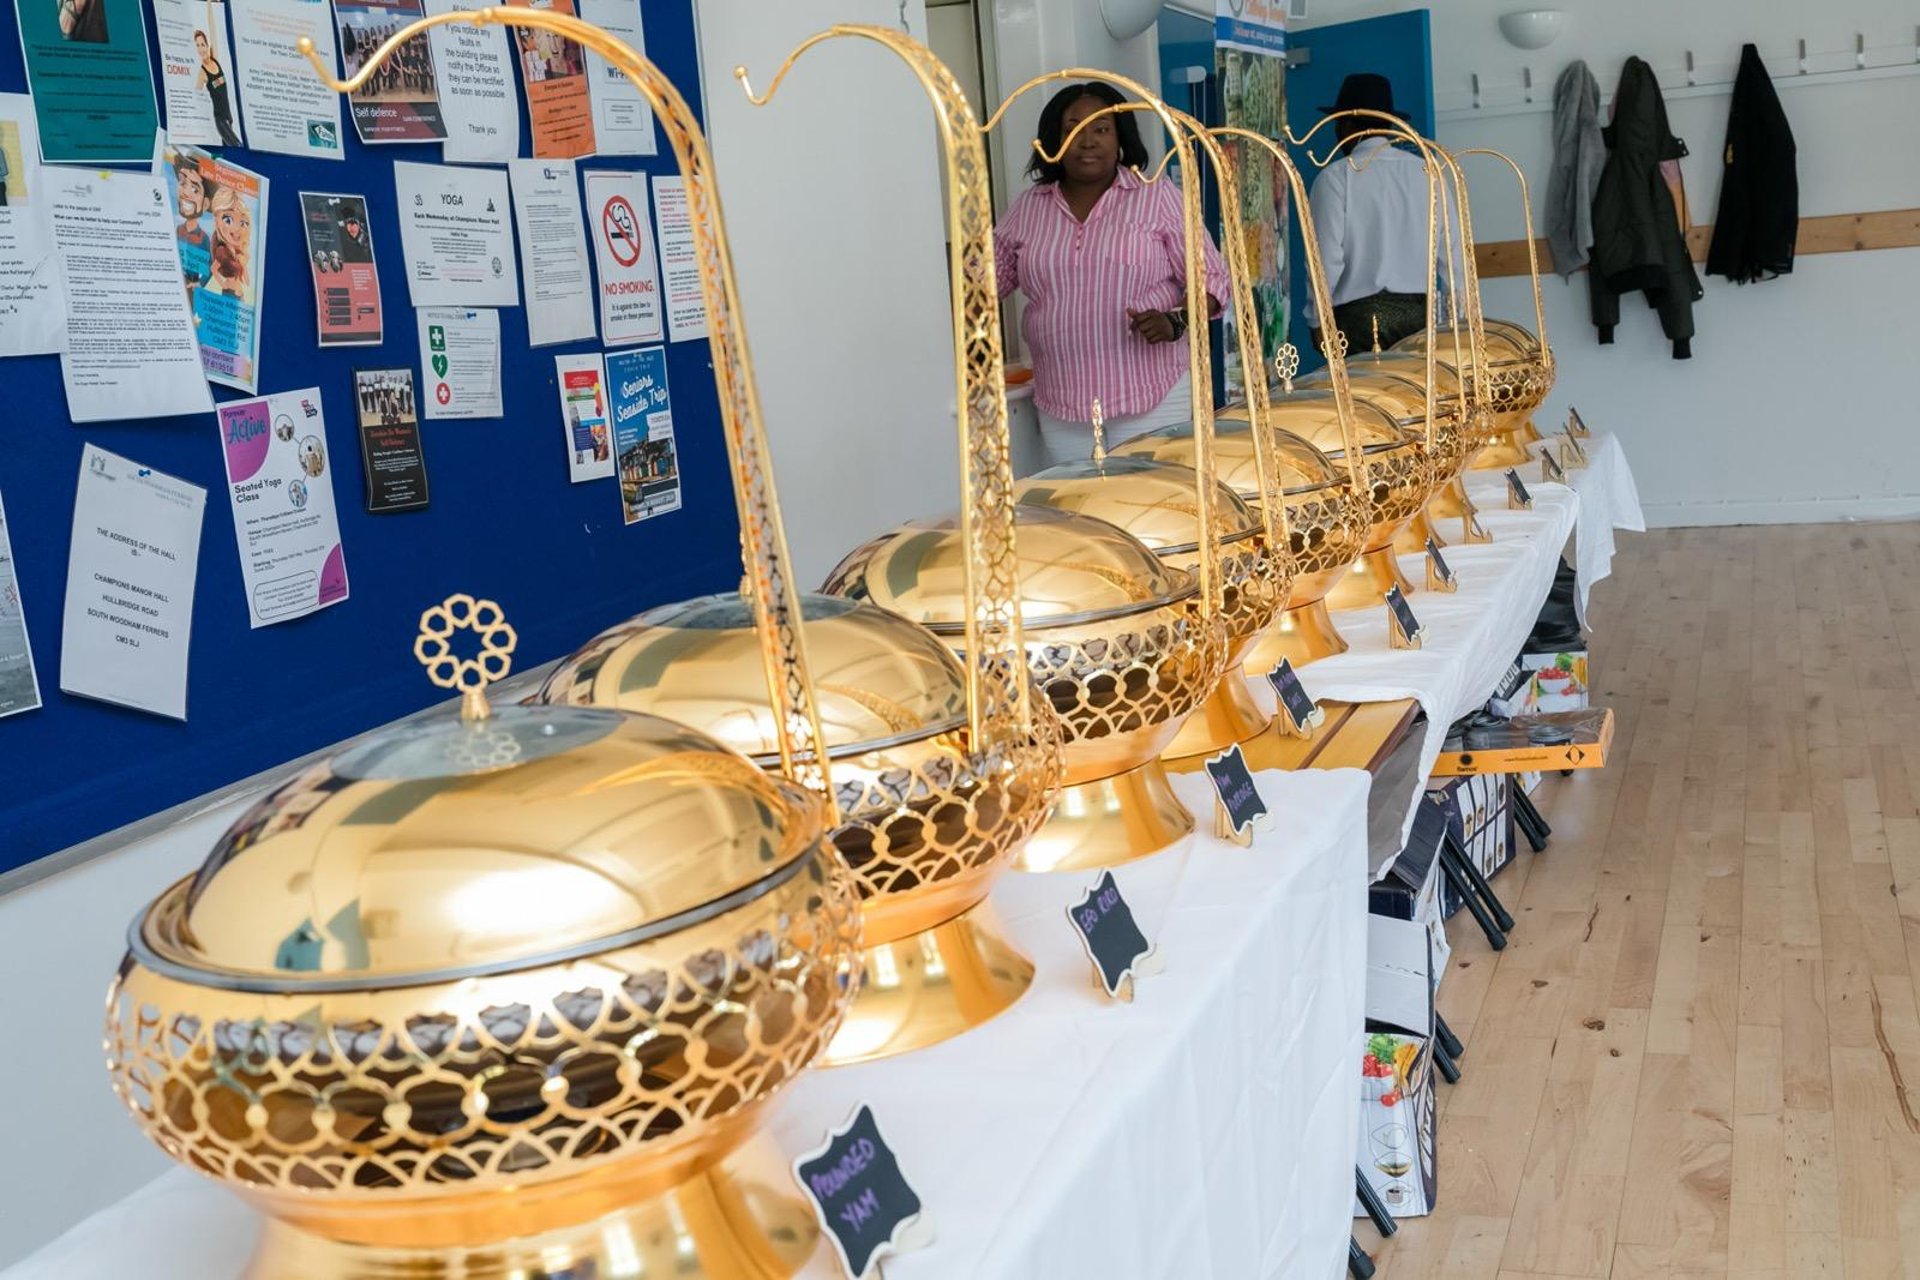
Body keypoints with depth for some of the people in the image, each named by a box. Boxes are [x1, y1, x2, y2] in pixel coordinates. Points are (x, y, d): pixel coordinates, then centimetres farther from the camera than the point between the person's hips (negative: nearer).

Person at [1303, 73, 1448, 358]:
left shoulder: (1336, 177, -3)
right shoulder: (1428, 172, 8)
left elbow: (1326, 258, -7)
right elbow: (1451, 251, 5)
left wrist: (1316, 322, 2)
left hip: (1359, 315, -4)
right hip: (1419, 312, 4)